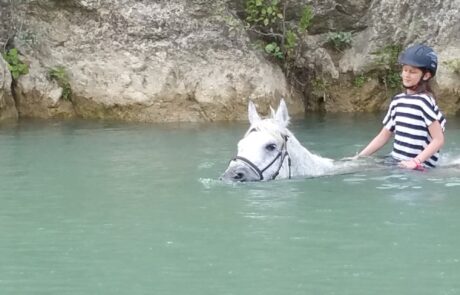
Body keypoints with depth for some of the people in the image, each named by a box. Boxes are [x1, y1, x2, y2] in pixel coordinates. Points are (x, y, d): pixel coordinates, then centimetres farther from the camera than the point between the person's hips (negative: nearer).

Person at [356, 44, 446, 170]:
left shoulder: (424, 101, -10)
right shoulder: (397, 100, 12)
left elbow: (438, 140, -12)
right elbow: (383, 136, 18)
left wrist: (416, 162, -21)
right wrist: (359, 158, 10)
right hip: (395, 163, 7)